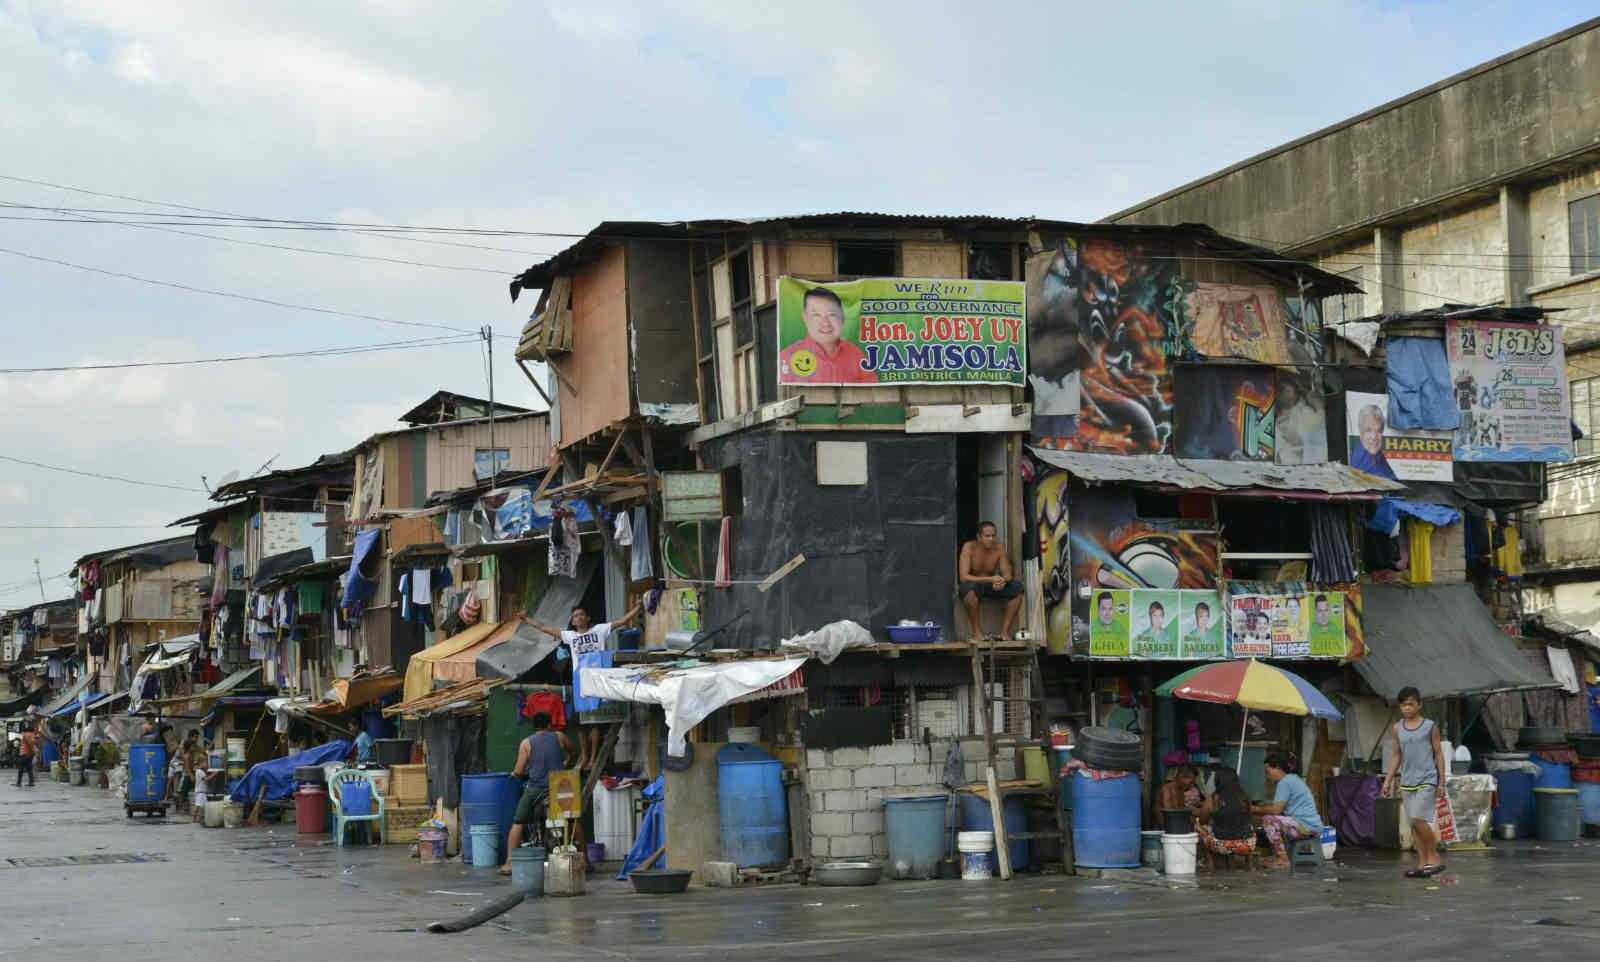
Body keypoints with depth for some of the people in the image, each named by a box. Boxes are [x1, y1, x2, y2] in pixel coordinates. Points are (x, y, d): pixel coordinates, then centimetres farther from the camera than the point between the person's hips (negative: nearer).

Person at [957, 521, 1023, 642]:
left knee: (1017, 587, -19)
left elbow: (1007, 574, -5)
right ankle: (977, 632, -28)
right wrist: (990, 580, -38)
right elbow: (963, 577, -27)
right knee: (968, 587, -40)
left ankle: (1004, 631, -14)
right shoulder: (969, 547, -19)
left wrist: (1003, 580, -32)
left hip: (992, 586, 4)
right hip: (973, 584, -4)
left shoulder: (999, 548, -7)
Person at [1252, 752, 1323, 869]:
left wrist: (1256, 810, -3)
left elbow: (1276, 809, -17)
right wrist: (1259, 806, 12)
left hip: (1307, 827, -11)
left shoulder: (1285, 782, -12)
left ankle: (1283, 859, -10)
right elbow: (1276, 805, 19)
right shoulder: (1293, 778, 19)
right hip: (1313, 825, 11)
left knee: (1268, 819, -16)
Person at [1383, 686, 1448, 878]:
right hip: (1407, 781, 5)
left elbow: (1439, 754, 0)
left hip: (1426, 780, -5)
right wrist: (1388, 781, 11)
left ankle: (1434, 858, -2)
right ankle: (1423, 863, 10)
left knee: (1419, 819, -16)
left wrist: (1442, 781, -4)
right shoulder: (1398, 728, 10)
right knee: (1413, 824, 5)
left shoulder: (1430, 726, -1)